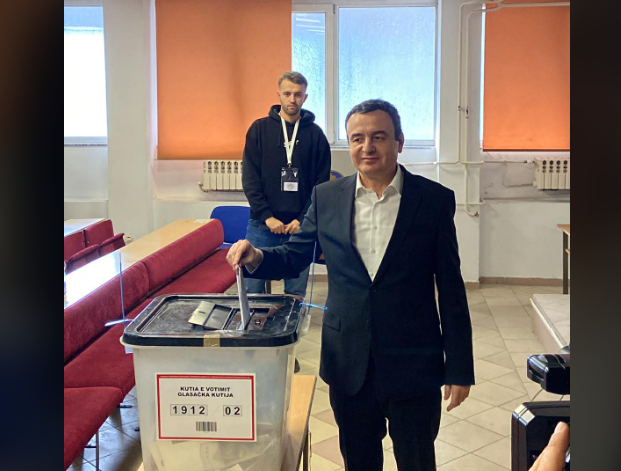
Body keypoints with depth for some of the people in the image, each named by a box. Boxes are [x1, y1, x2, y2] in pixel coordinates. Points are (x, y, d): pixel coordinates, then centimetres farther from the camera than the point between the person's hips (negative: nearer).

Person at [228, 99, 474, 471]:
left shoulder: (434, 199, -7)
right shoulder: (327, 197, 0)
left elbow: (451, 290, -5)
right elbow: (294, 257, 9)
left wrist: (459, 369, -4)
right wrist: (256, 257, -14)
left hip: (413, 367, -2)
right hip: (349, 367, 2)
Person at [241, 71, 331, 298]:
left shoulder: (315, 134, 5)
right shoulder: (260, 129, 4)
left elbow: (321, 183, 3)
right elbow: (250, 178, 0)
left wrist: (303, 219, -6)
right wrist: (267, 216, -8)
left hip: (300, 226, 0)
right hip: (262, 224, 0)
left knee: (296, 293, 6)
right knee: (252, 289, 3)